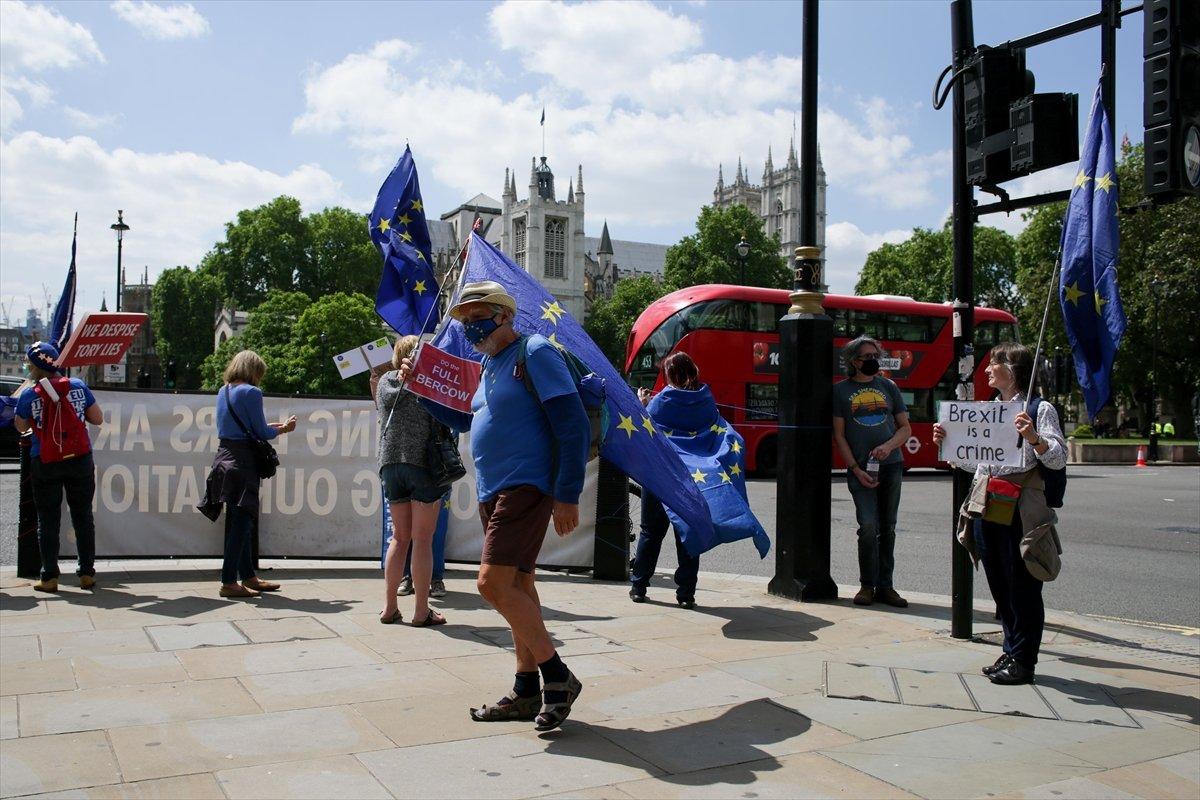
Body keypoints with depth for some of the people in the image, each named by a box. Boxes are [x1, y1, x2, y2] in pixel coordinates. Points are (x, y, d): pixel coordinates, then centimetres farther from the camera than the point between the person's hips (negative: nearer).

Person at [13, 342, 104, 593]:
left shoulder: (28, 396, -6)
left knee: (47, 521, 8)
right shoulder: (78, 386, -2)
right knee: (83, 517, 10)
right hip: (80, 460, 2)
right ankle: (87, 573, 11)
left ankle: (50, 577, 7)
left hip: (45, 465, -1)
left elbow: (21, 427, 9)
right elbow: (98, 419, 4)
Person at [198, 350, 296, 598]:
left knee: (239, 522, 15)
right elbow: (262, 433, -10)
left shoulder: (223, 391, 13)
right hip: (242, 462, -9)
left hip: (224, 455, 9)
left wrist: (270, 427, 22)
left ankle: (248, 576, 24)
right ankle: (229, 582, -1)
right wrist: (283, 429, 8)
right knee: (241, 522, -3)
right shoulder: (251, 392, -12)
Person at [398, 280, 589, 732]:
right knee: (517, 586, 12)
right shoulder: (489, 367, 18)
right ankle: (526, 692, 20)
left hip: (527, 487, -9)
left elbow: (573, 424, -15)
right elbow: (465, 420, 33)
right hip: (492, 491, 9)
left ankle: (558, 678, -6)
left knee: (493, 582, -17)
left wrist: (567, 495, -20)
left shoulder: (534, 353, -9)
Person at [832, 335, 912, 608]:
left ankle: (885, 586, 14)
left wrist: (888, 446, -7)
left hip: (891, 465, 3)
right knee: (868, 526, -13)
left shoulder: (888, 387, 12)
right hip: (860, 469, -3)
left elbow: (906, 428, 13)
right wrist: (856, 469, -8)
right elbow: (838, 435, 1)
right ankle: (867, 585, 0)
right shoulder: (841, 390, 4)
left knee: (887, 528, 6)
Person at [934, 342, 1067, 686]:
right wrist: (947, 443, 3)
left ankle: (1023, 660, 11)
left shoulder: (1038, 409, -4)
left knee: (1022, 585, 1)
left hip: (1020, 508, -7)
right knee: (999, 585, 14)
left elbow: (1058, 459, -11)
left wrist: (1034, 438, -28)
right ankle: (1011, 651, 27)